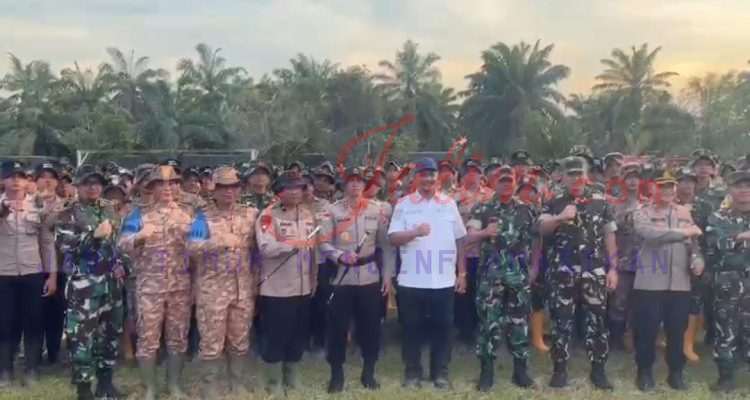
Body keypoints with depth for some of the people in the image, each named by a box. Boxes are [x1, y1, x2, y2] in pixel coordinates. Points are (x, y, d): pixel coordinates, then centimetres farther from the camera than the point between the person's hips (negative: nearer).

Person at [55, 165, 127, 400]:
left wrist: (120, 264, 6)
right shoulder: (68, 215, -5)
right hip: (84, 285, -5)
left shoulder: (109, 210, 11)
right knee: (82, 335, -4)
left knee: (110, 331, 12)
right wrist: (94, 235, -23)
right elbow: (67, 248, -15)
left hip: (111, 282, 5)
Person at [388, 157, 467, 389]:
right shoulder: (404, 204, 1)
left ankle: (440, 372, 21)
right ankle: (412, 372, 20)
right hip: (412, 281, -1)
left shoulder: (449, 204, 7)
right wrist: (415, 232, -23)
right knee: (412, 328, 7)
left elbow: (459, 240, 10)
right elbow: (393, 238, -5)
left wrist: (462, 273, 8)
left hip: (444, 280, 1)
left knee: (442, 327, 8)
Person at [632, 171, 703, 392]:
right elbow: (650, 234, -22)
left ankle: (676, 373, 23)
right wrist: (682, 232, -22)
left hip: (680, 283, 4)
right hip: (650, 282, -4)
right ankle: (645, 372, 17)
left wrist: (697, 260, -5)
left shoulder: (685, 213, 12)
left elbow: (693, 242, 15)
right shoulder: (642, 213, -2)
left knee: (677, 330, 10)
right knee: (647, 330, 2)